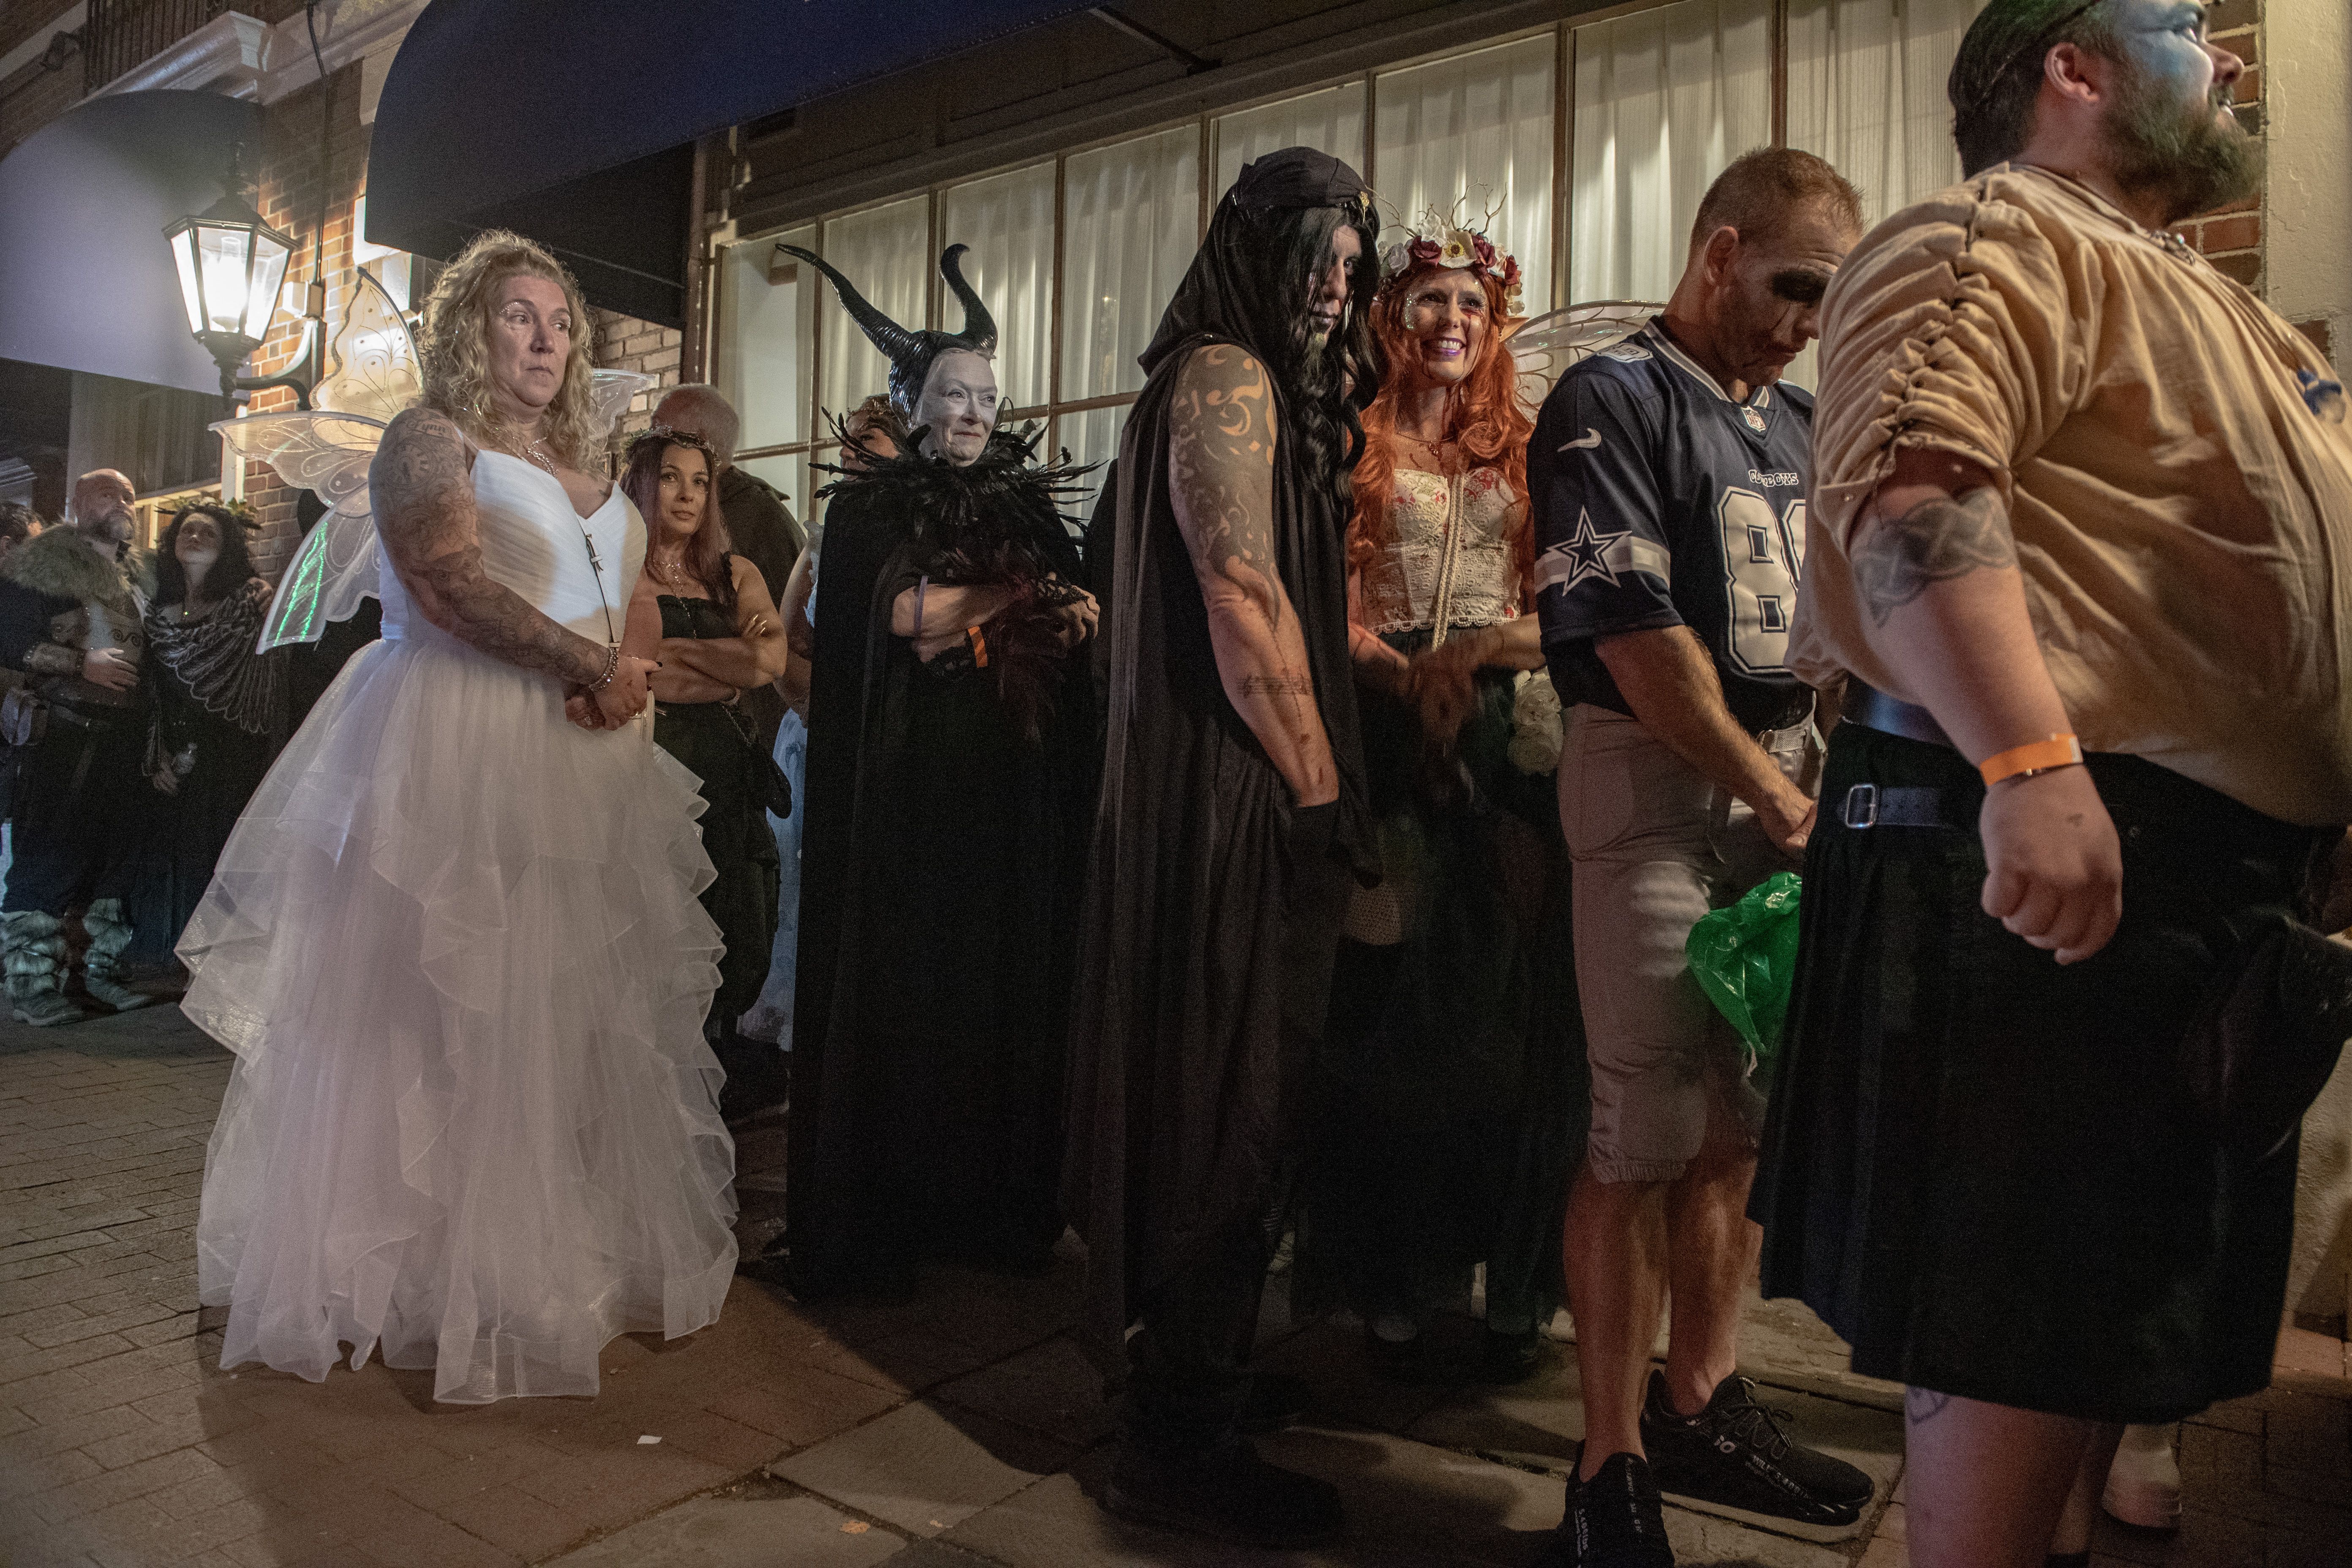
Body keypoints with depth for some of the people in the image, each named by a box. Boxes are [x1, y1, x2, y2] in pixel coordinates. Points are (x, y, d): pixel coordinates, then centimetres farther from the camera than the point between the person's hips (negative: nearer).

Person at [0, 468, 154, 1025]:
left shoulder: (138, 568, 16)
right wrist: (81, 663, -17)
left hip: (124, 737, 6)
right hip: (63, 734, -6)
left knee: (118, 852, 9)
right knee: (49, 855, -5)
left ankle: (102, 969, 19)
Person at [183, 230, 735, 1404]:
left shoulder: (584, 463, 20)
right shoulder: (429, 440, -1)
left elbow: (639, 596, 15)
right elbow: (454, 584, -17)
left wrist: (627, 675, -6)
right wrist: (589, 665, -14)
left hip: (584, 765, 7)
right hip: (459, 755, -7)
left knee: (575, 1009, 8)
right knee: (449, 1013, -2)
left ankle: (574, 1252, 19)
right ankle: (440, 1271, 10)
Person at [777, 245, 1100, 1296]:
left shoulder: (1031, 508, 15)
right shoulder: (867, 507, 4)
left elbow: (1078, 617, 13)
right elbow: (900, 613, -10)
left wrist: (1082, 618, -10)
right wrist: (1018, 596, -4)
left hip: (1014, 786, 4)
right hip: (905, 782, -3)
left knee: (1004, 985, 3)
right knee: (896, 985, -2)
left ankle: (995, 1206, 14)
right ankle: (870, 1222, 9)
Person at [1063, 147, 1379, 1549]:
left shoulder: (1273, 392, 22)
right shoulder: (1224, 379, -9)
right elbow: (1243, 607, -19)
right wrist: (1322, 795, -15)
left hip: (1249, 795, 10)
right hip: (1240, 799, -10)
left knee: (1234, 1101, 17)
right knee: (1231, 1110, -3)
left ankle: (1198, 1371, 34)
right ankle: (1185, 1445, 11)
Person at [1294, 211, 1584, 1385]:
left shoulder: (1518, 452, 17)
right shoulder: (1358, 444, 7)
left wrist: (1505, 648, -9)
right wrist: (1413, 676, -16)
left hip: (1505, 733, 3)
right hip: (1391, 732, -3)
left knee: (1511, 1001, 1)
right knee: (1392, 998, -2)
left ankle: (1512, 1287, 12)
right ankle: (1390, 1286, 10)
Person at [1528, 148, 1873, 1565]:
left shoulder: (1794, 420, 18)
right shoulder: (1613, 402, -6)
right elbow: (1638, 638, -15)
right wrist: (1775, 799, -12)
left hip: (1785, 775, 8)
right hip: (1655, 776, -7)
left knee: (1742, 1124, 13)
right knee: (1646, 1138, -4)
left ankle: (1700, 1404, 29)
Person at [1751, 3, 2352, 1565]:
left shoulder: (2197, 298, 28)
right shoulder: (1996, 239, -5)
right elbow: (1905, 485, -24)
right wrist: (2031, 763, -34)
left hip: (2222, 872, 10)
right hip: (2058, 845, -10)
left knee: (2125, 1312, 17)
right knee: (2023, 1322, -4)